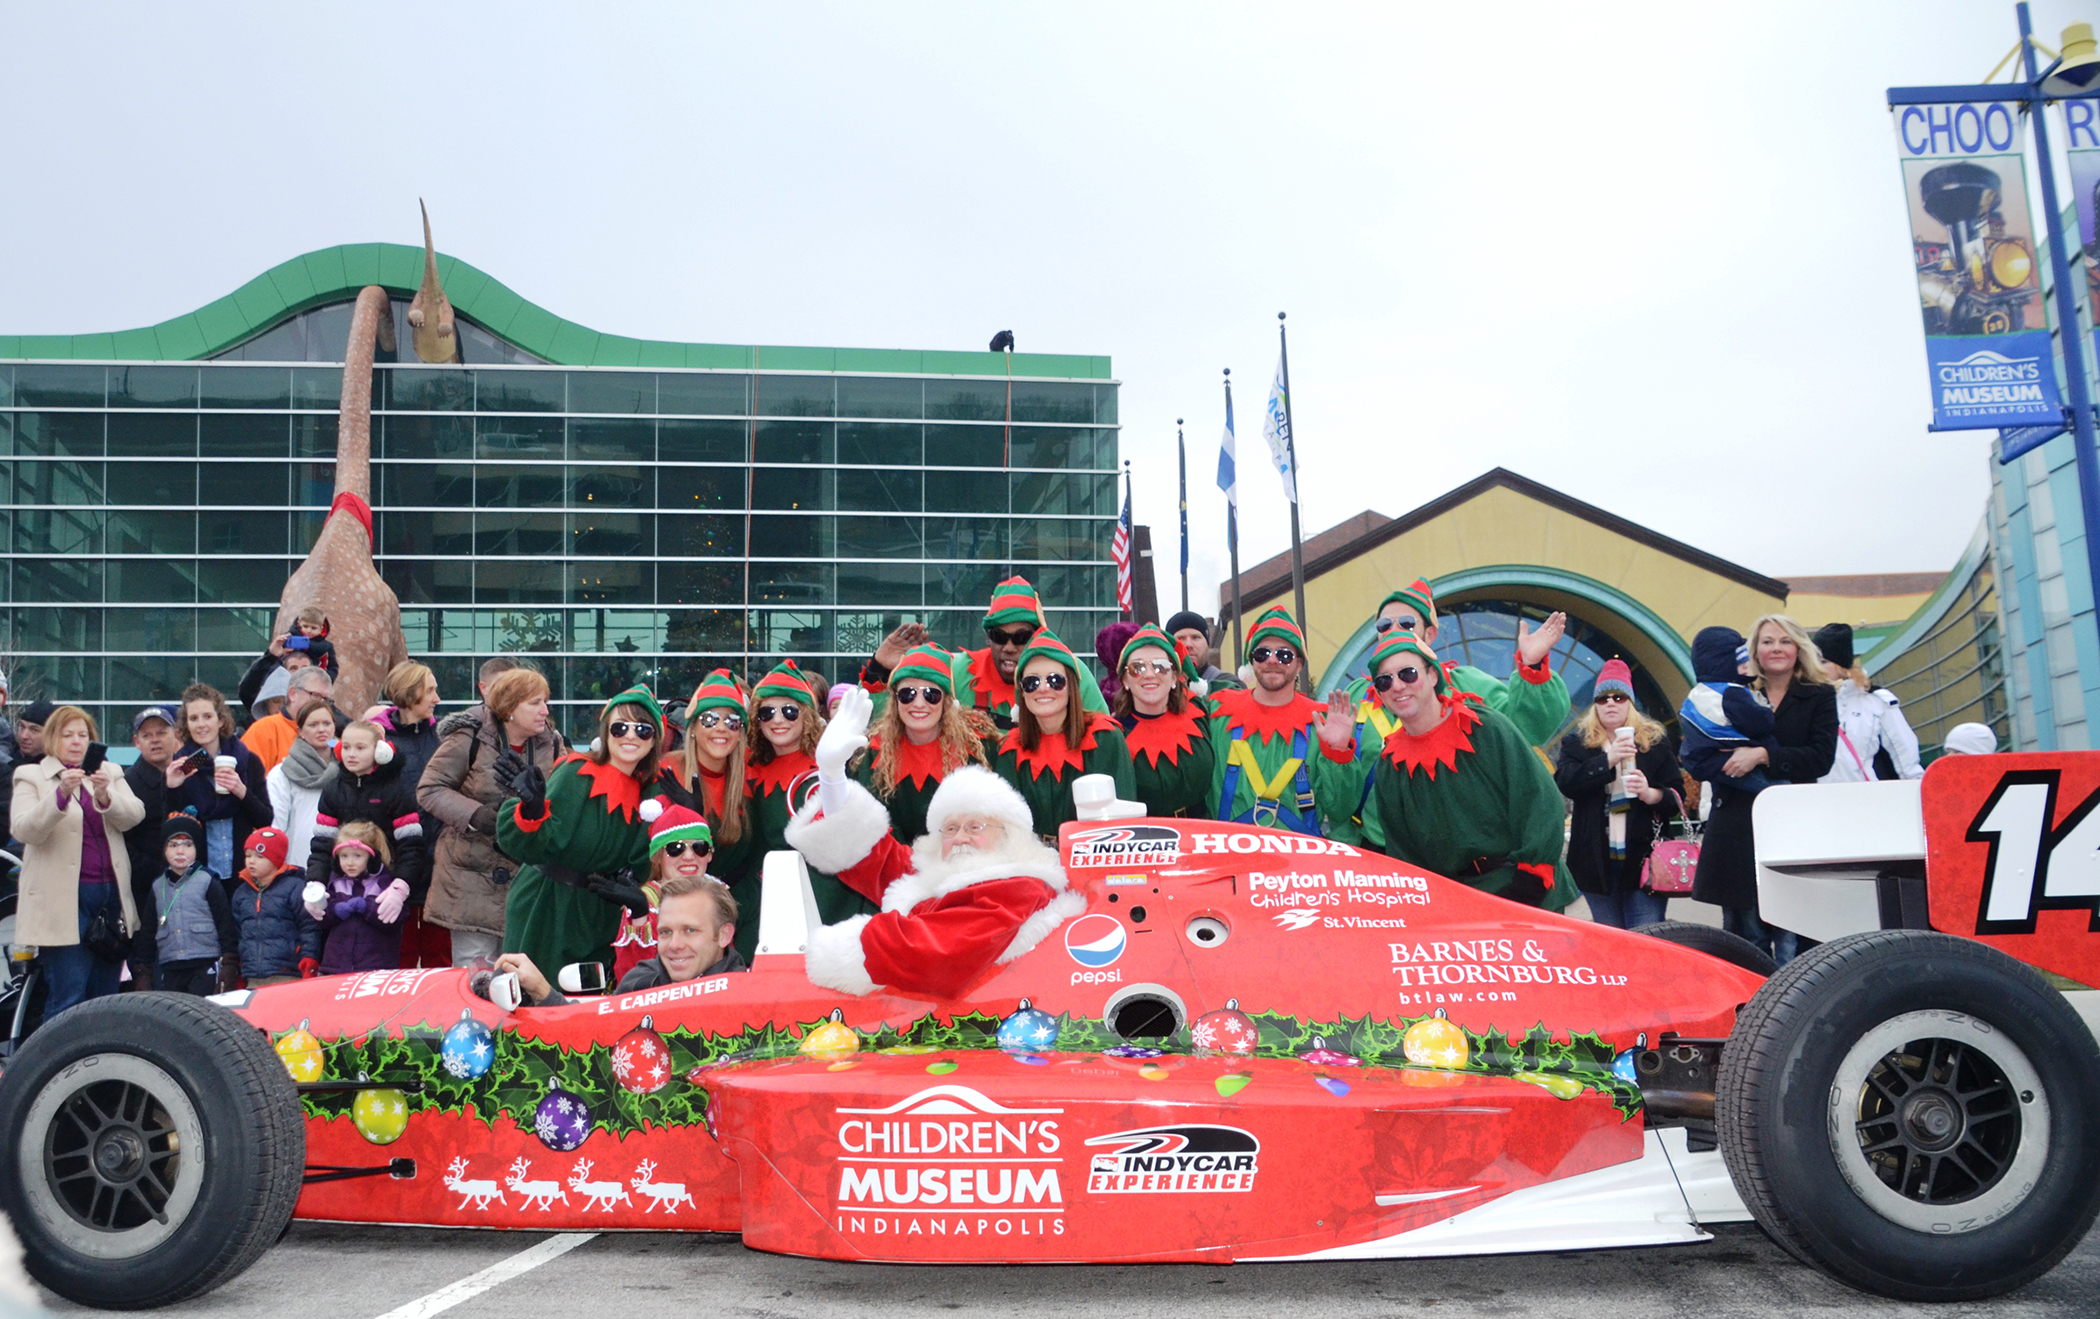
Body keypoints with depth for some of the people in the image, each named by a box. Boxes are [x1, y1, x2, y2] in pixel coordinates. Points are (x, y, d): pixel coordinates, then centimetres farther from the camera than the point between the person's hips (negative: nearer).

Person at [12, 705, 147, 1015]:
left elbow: (134, 815, -1)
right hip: (64, 899, -4)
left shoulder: (109, 772, 15)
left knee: (105, 998, 7)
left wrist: (105, 795, -20)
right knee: (67, 999, -8)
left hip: (112, 894, 4)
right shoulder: (31, 776, 5)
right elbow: (25, 830, -11)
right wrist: (61, 794, -25)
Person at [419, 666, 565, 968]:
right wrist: (474, 815, -20)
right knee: (473, 968, -3)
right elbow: (429, 790, -6)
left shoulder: (551, 745, 4)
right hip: (473, 872, -4)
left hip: (527, 873, 4)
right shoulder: (469, 739, -9)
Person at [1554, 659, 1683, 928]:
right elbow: (1565, 782, -9)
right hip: (1597, 861, 1)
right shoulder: (1577, 742, 9)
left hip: (1645, 858, -1)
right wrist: (1608, 760, -19)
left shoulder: (1655, 741, 9)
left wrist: (1652, 794, -17)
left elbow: (1678, 796, 5)